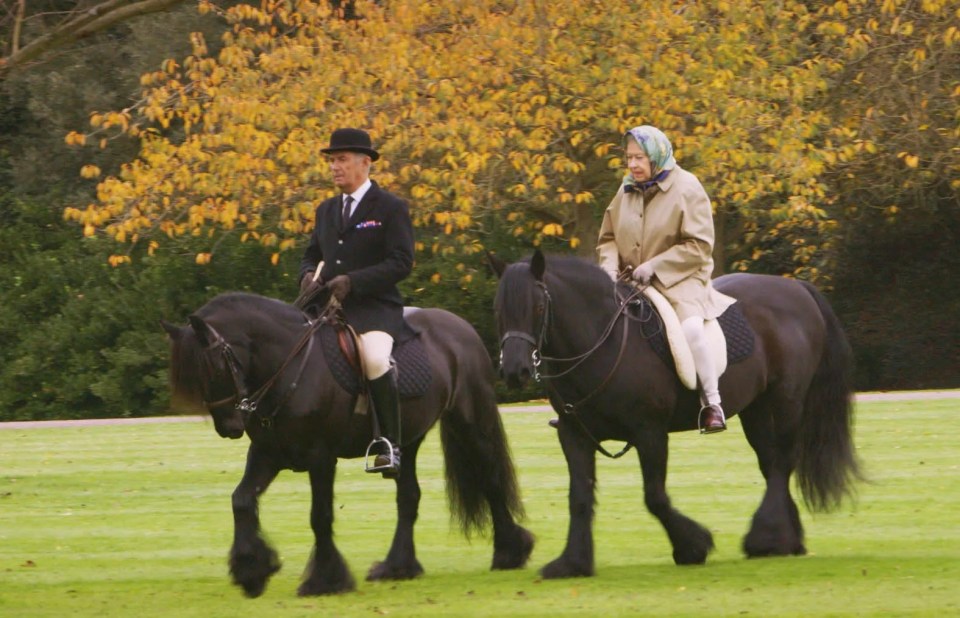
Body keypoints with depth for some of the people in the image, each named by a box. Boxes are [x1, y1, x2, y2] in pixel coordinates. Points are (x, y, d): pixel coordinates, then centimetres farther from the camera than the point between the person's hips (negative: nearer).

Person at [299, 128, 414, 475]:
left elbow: (401, 263, -9)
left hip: (375, 308, -7)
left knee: (375, 359, -34)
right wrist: (309, 275, 2)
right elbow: (312, 254, 28)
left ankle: (390, 445, -25)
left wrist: (353, 281, -19)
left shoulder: (391, 209, 0)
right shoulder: (327, 210, 20)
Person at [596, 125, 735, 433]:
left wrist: (654, 266, -19)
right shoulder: (627, 192, 8)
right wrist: (610, 266, -6)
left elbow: (698, 245, -13)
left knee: (691, 327, -33)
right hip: (630, 281, 6)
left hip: (680, 280, -6)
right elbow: (608, 237, 16)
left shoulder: (687, 189, -8)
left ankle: (712, 403, -25)